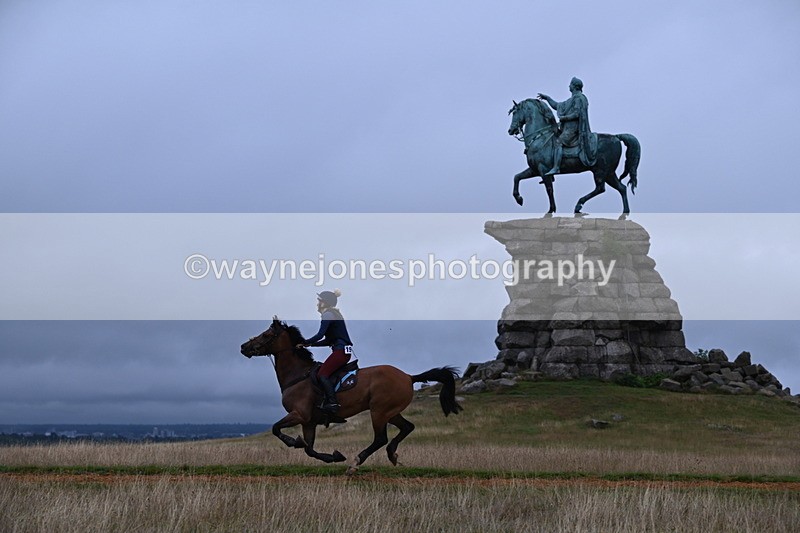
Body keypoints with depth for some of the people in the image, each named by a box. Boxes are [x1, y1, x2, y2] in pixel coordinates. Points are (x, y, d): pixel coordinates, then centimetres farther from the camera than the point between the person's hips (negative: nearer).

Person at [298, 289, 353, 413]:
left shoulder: (328, 314, -8)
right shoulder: (333, 314, 22)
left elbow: (320, 335, -16)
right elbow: (328, 341, 24)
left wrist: (304, 343, -5)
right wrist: (311, 344, 21)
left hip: (340, 350, -10)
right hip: (343, 351, 10)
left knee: (322, 375, -13)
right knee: (325, 373, 15)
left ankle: (333, 403, -23)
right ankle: (328, 401, 12)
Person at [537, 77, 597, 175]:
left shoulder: (578, 98, -7)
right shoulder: (572, 99, 24)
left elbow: (576, 114, -18)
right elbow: (557, 106, 31)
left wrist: (564, 118, -12)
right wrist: (547, 98, 29)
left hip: (573, 128, -11)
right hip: (568, 127, 11)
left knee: (558, 142, -24)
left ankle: (556, 167, -35)